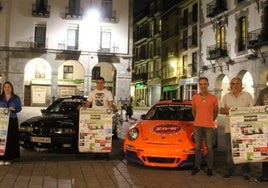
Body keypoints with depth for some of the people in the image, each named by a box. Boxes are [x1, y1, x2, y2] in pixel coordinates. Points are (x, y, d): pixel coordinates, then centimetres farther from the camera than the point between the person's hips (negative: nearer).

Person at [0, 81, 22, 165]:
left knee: (11, 139, -2)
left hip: (12, 121, -1)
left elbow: (19, 108, 6)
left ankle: (8, 158, 6)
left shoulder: (16, 98, 7)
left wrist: (14, 109, -13)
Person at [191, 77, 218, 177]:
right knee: (198, 147, 7)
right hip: (197, 126, 2)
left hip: (209, 126, -1)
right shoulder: (195, 97, 2)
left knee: (209, 147, 4)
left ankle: (210, 168, 13)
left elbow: (215, 112, 10)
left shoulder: (213, 98, -2)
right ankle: (197, 167, 16)